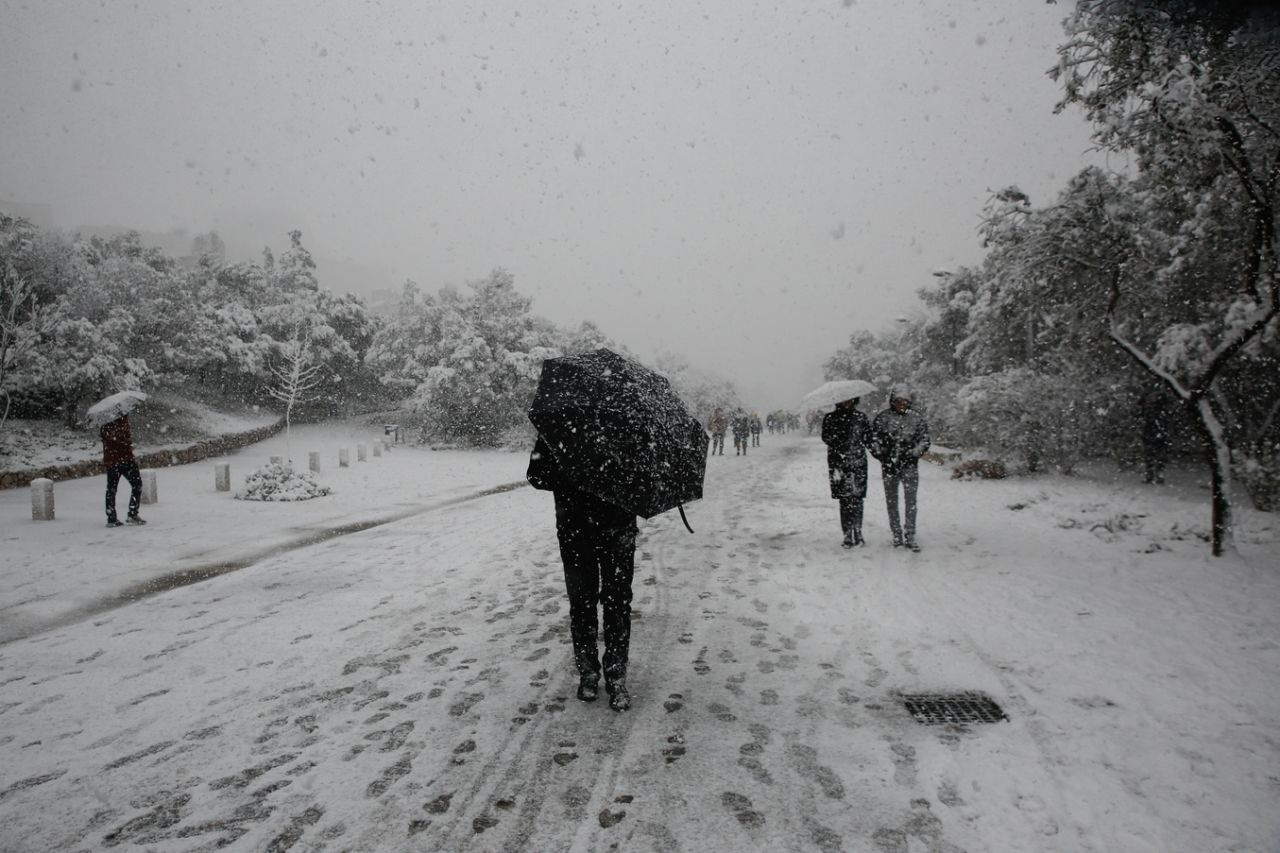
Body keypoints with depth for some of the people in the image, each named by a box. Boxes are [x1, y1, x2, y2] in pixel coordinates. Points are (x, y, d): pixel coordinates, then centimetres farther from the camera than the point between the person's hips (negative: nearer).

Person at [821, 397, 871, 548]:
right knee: (845, 499, -3)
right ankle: (848, 534, 3)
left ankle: (857, 532, 11)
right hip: (838, 463, -1)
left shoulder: (861, 417, 10)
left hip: (858, 462, 1)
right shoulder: (830, 418, 5)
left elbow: (869, 436, 8)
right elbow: (826, 438, -6)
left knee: (857, 498, 0)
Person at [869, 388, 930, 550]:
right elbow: (873, 438, 4)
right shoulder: (883, 418, 3)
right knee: (891, 501, 7)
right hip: (889, 465, 1)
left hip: (910, 465, 0)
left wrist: (914, 453, -8)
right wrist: (880, 454, -8)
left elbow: (924, 439, 7)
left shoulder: (916, 418, 6)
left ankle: (910, 536, -2)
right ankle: (897, 535, 19)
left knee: (911, 500, -7)